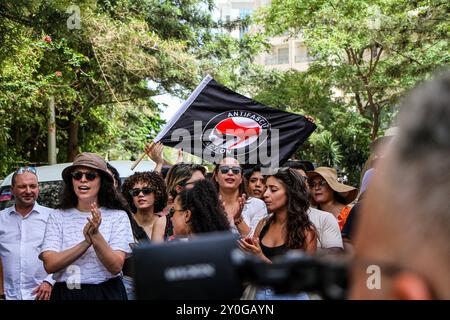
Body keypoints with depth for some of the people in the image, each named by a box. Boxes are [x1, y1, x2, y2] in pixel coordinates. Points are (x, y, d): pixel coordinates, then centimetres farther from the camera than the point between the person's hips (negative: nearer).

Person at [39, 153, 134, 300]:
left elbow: (116, 267, -12)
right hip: (64, 293, 1)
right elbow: (49, 265, -10)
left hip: (106, 293, -1)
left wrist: (96, 236, -25)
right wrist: (87, 242, -20)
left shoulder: (118, 216, -3)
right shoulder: (57, 217, 1)